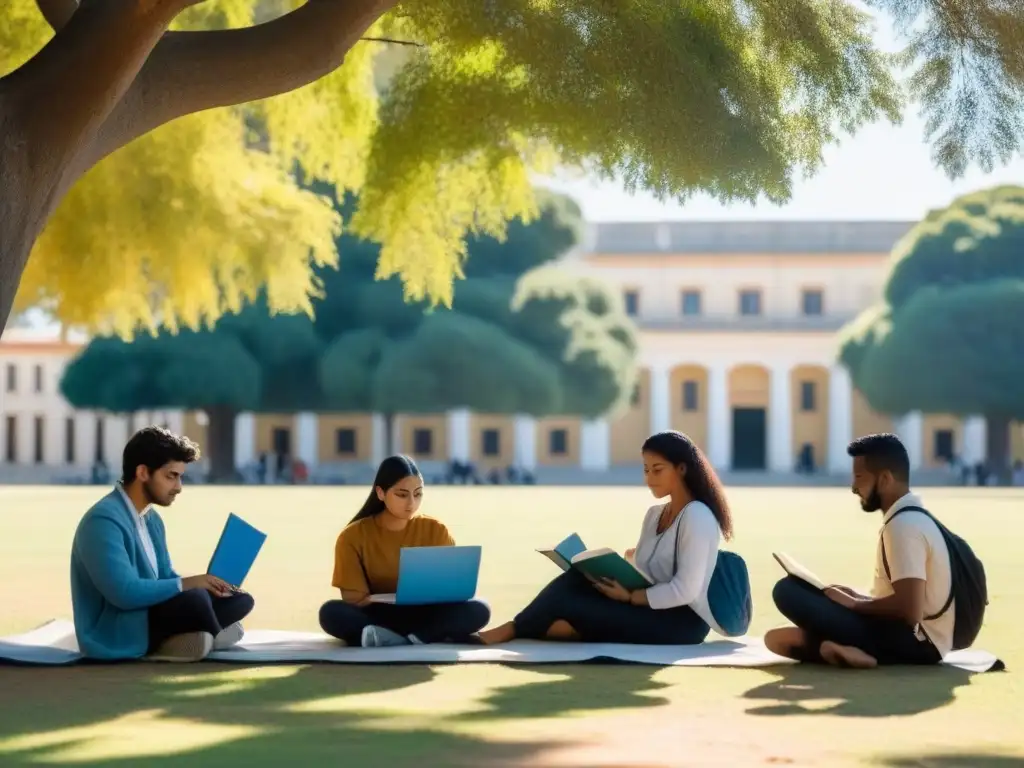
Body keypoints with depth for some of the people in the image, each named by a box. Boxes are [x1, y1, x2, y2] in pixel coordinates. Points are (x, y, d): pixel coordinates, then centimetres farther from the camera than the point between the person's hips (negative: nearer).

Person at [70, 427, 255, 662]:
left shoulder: (152, 519, 11)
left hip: (145, 621, 10)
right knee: (194, 599, -31)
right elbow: (124, 593, -29)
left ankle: (171, 641, -11)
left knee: (240, 600, 4)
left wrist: (207, 586, -2)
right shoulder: (103, 521, -20)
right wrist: (186, 584, -23)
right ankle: (214, 637, -2)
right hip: (115, 634, -10)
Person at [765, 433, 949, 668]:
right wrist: (858, 598, 8)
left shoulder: (903, 525, -16)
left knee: (789, 591, -17)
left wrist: (854, 604, -9)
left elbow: (909, 610, -24)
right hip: (914, 638, 10)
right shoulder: (911, 518, 14)